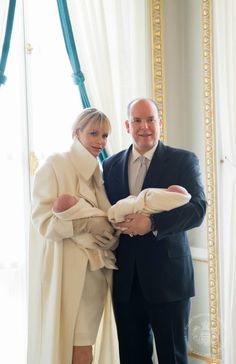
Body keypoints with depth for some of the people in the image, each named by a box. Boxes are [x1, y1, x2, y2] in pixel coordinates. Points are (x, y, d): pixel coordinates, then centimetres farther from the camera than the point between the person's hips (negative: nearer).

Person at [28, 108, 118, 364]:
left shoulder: (99, 172, 16)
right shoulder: (55, 165, -5)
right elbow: (43, 221, -12)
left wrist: (110, 233, 1)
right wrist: (88, 224, -20)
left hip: (96, 272, 6)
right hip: (67, 272, -6)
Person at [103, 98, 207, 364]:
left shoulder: (183, 160, -1)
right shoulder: (111, 165, 10)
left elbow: (197, 209, -13)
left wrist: (152, 223, -25)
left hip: (167, 275, -3)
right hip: (125, 278, 3)